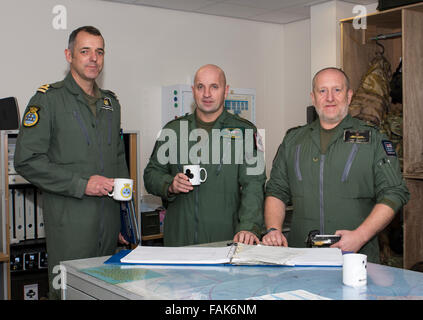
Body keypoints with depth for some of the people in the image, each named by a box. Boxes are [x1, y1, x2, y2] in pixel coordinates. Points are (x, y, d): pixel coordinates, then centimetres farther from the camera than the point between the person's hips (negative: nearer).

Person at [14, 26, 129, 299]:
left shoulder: (111, 102, 15)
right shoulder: (48, 99, -5)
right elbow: (27, 161, -12)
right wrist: (81, 184, -17)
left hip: (110, 219, 6)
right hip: (70, 222, -5)